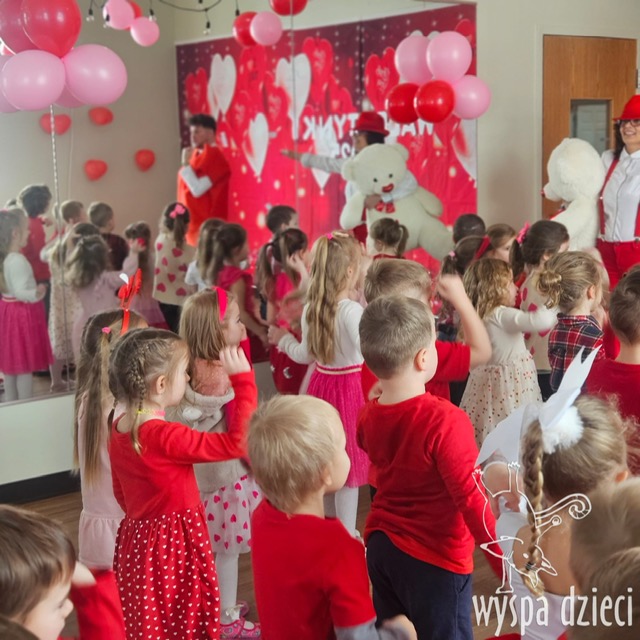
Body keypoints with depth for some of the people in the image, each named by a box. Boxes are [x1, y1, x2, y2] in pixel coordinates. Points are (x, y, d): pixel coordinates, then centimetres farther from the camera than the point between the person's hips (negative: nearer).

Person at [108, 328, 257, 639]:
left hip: (139, 541, 8)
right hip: (174, 547, -8)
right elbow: (237, 443, -28)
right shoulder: (164, 436, -26)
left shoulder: (118, 428, 1)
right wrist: (243, 381, -22)